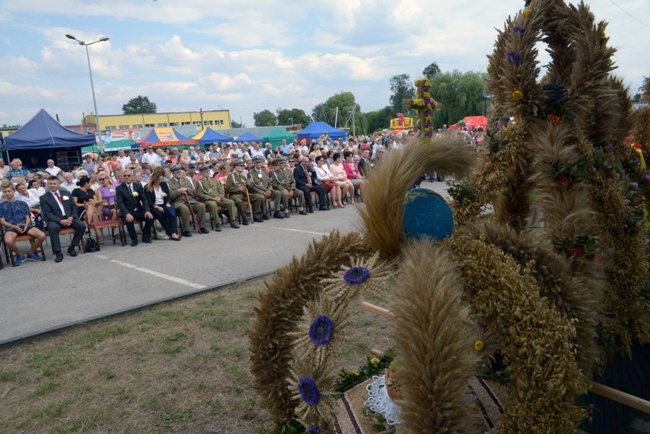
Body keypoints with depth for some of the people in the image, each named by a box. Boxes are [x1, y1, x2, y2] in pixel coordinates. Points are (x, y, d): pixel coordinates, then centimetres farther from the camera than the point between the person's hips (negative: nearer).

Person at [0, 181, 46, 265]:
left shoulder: (22, 203, 20)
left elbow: (28, 218, 14)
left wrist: (26, 225, -10)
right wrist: (14, 226, -13)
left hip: (25, 226, 2)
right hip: (10, 227, -2)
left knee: (42, 236, -27)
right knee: (8, 241, -39)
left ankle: (31, 253, 2)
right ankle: (20, 255, -6)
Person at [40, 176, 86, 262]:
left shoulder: (66, 193, 16)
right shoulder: (44, 198, 5)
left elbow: (74, 207, 14)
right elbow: (47, 213, -5)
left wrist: (71, 217, -7)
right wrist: (60, 221, -20)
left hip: (69, 218, 3)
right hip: (56, 220, -3)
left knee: (82, 225, -25)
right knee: (52, 227, -37)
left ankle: (71, 248, -8)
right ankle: (58, 253, -30)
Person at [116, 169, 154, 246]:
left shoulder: (138, 186, 9)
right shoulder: (119, 188, 1)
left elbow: (144, 199, 3)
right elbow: (120, 203, -10)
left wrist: (147, 210, -17)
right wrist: (127, 214, -28)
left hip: (139, 211, 3)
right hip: (127, 212, -3)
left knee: (150, 217, -24)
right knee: (129, 220, -35)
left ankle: (146, 237, 0)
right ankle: (134, 239, -9)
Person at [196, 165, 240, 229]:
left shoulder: (214, 180, 20)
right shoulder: (199, 182, 3)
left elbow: (221, 190, 18)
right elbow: (200, 194, -7)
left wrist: (220, 197, -6)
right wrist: (212, 198, -16)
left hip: (218, 198, 5)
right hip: (207, 200, -5)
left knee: (231, 202, -17)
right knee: (213, 204, -40)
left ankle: (232, 222, -12)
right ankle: (217, 224, -32)